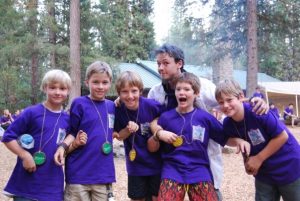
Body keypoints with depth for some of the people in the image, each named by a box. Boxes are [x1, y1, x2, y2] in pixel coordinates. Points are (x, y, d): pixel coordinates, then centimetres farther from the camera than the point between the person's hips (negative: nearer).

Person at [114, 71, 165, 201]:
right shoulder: (118, 110, -12)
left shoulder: (152, 106, -18)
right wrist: (128, 130, -20)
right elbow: (119, 136, -3)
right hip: (135, 165, 2)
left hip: (156, 162, -1)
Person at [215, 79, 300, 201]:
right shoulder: (228, 124, -11)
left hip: (289, 167, -4)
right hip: (263, 173, 5)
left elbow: (282, 136, -22)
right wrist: (248, 161, -9)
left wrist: (258, 159, -20)